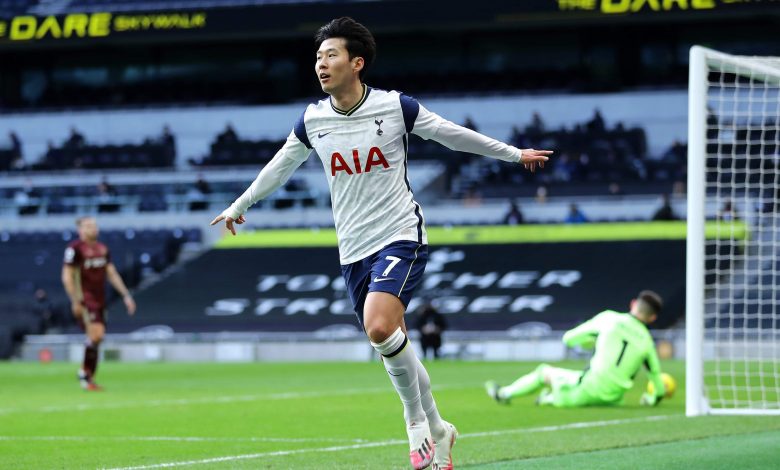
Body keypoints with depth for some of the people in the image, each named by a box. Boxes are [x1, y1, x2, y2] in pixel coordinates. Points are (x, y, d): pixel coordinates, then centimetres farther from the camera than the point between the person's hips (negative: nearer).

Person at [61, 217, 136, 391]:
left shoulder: (102, 249, 14)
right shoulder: (75, 248, -8)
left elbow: (112, 274, 18)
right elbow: (67, 277, -10)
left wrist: (126, 295, 11)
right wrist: (75, 301, -16)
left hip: (99, 301, 7)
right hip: (84, 302, -7)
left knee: (96, 337, 6)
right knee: (96, 334, -18)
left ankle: (89, 378, 15)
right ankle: (85, 373, -4)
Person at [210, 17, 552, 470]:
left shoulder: (396, 106, -9)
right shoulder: (312, 120, 2)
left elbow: (452, 134, 5)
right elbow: (281, 166, 20)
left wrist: (514, 153, 13)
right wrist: (240, 205, 31)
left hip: (400, 237, -5)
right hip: (354, 250, 5)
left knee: (380, 327, -26)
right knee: (393, 345, 7)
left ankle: (418, 420, -7)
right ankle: (437, 430, 25)